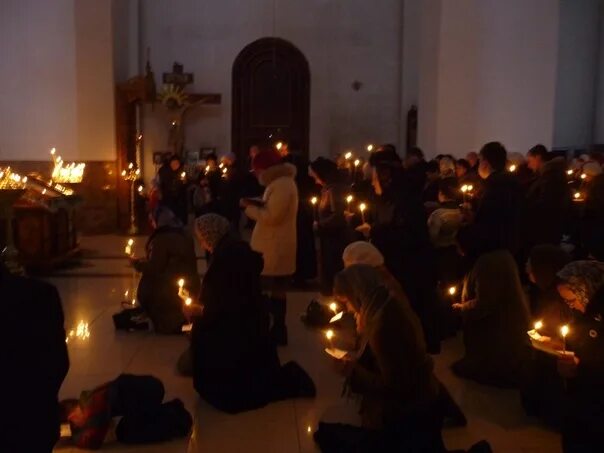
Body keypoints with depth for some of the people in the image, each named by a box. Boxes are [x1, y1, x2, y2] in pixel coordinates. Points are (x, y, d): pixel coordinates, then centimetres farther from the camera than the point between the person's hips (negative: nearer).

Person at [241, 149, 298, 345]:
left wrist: (250, 207, -12)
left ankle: (278, 331, 3)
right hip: (274, 246, 11)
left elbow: (272, 217, -25)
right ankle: (277, 329, 21)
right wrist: (256, 206, 1)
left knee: (276, 289, -4)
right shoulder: (279, 182, 16)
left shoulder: (282, 185, -18)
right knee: (276, 289, 14)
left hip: (276, 248, -11)